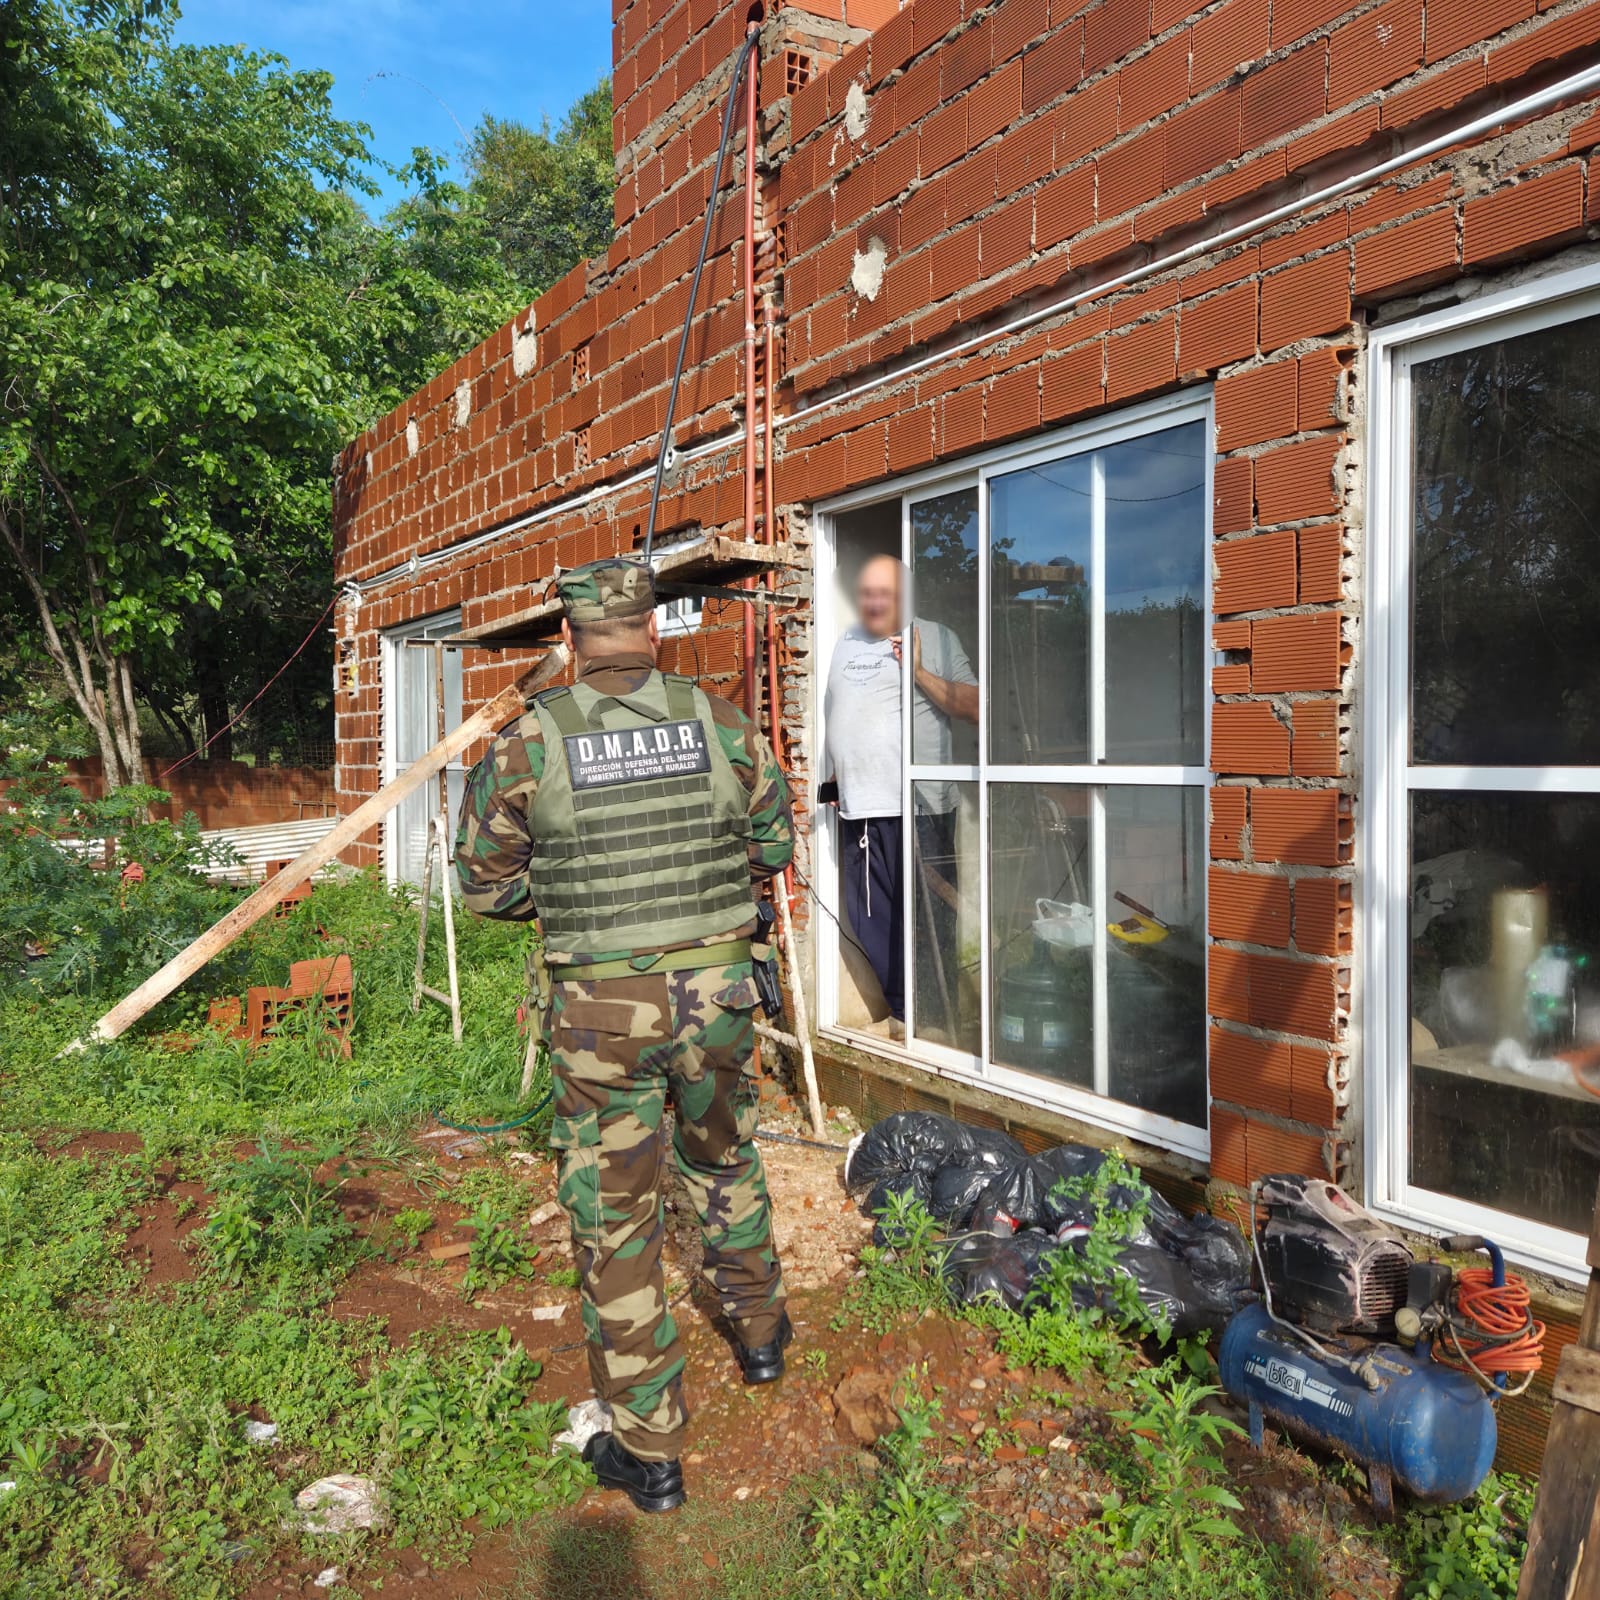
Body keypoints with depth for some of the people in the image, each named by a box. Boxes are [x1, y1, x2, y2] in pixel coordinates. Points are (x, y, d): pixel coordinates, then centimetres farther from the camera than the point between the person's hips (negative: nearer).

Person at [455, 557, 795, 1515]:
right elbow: (774, 843, 7)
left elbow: (488, 881, 0)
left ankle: (649, 1453, 21)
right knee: (723, 1158, 28)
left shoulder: (530, 742, -7)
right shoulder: (719, 721, -3)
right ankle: (760, 1329, 48)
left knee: (616, 1218, 10)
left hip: (602, 1008, -2)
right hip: (716, 989, 3)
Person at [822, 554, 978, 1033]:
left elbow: (974, 707, -9)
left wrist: (918, 673, -16)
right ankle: (902, 1013, 25)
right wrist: (833, 782, 22)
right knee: (871, 924, 11)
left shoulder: (933, 638, 0)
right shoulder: (846, 642, 18)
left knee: (924, 920, -2)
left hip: (917, 809, -6)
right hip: (857, 809, 6)